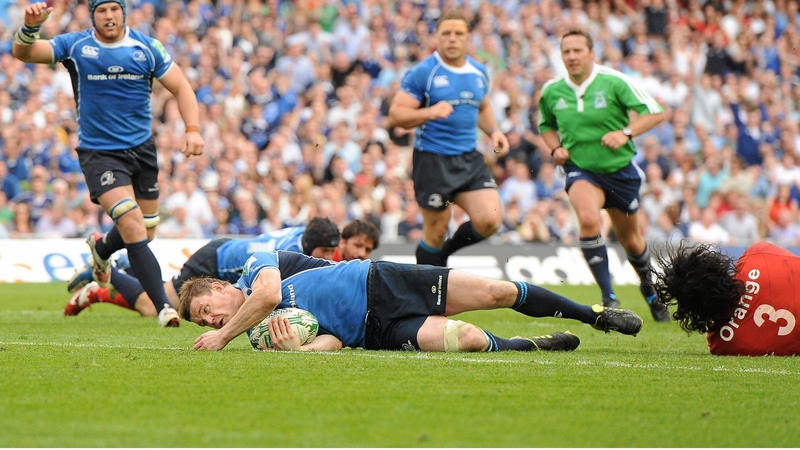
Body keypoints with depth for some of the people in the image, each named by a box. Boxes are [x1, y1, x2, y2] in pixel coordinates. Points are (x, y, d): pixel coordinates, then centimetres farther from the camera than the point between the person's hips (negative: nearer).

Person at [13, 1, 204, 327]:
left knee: (145, 232, 12)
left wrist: (193, 129, -11)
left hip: (142, 149, 4)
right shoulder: (75, 46, -4)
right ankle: (164, 307, -21)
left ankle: (101, 248, 47)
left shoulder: (147, 48, 0)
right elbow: (23, 53, -12)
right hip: (99, 152, -4)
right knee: (133, 226, -20)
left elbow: (181, 87, 4)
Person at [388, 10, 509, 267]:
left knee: (490, 220, -10)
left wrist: (493, 130, 8)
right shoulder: (423, 73, -8)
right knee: (436, 231, 1)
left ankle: (444, 252, 18)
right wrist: (429, 112, -28)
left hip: (469, 159, 5)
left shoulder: (479, 72, 10)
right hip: (432, 161, -5)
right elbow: (396, 115, -12)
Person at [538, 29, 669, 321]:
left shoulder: (613, 82, -13)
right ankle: (609, 299, -25)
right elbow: (546, 126, 17)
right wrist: (556, 148, -3)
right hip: (580, 169, 0)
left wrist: (626, 133, -29)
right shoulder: (551, 91, -3)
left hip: (620, 169, 0)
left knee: (630, 239, 13)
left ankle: (648, 287, 46)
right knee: (588, 219, -31)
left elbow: (654, 113, -14)